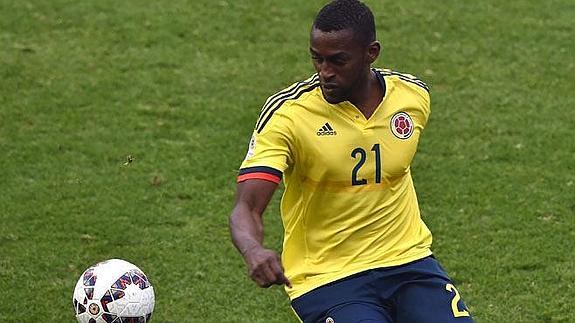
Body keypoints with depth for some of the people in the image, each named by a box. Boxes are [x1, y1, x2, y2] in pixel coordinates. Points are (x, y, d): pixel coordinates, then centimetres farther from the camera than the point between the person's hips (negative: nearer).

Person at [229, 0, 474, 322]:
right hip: (327, 279, -4)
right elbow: (247, 208, -20)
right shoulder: (286, 113, -14)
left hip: (409, 261, 4)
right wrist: (254, 250, -40)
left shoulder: (414, 95, 0)